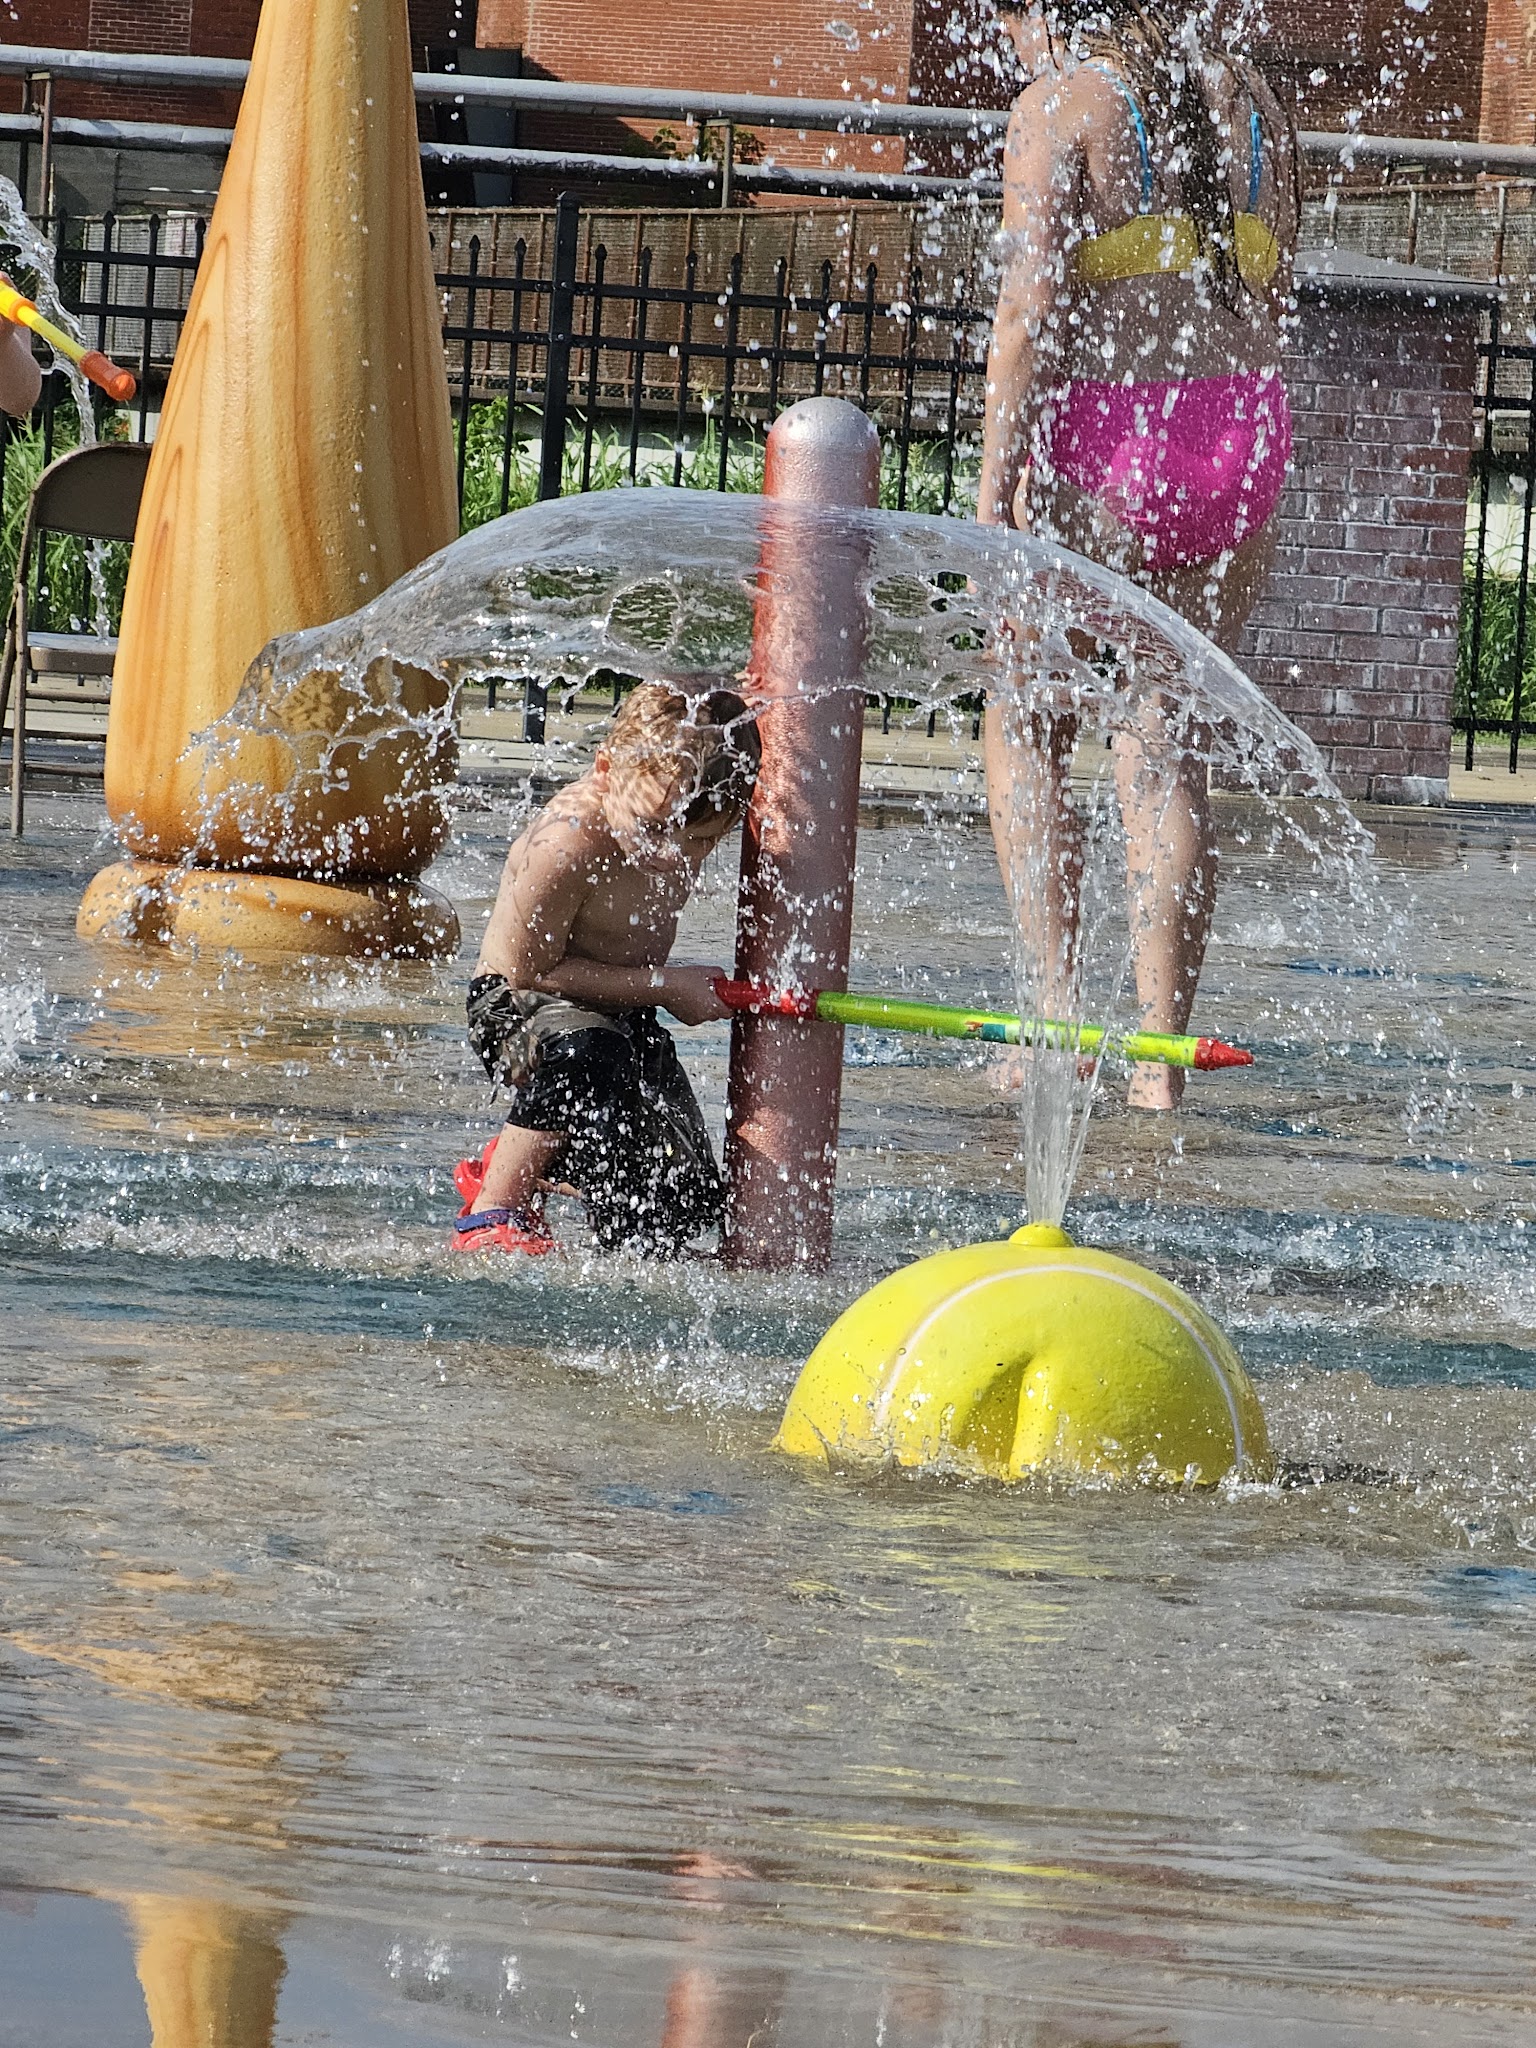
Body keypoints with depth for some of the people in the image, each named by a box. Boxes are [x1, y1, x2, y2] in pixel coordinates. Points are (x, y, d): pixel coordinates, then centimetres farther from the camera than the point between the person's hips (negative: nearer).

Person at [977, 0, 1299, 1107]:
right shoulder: (1248, 99, 13)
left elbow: (1030, 308, -13)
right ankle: (1160, 1051, 6)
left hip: (1107, 445, -5)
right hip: (1245, 431, 5)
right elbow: (1276, 298, 15)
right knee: (1167, 745, 11)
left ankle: (1055, 1011, -3)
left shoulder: (1062, 101, -4)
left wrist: (996, 492, -15)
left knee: (1026, 730, 10)